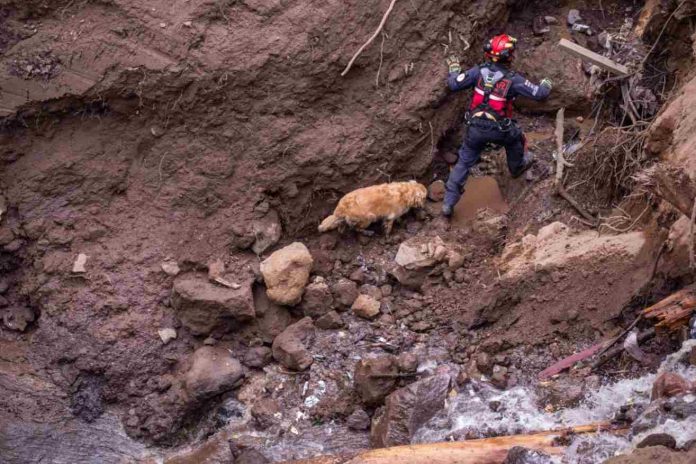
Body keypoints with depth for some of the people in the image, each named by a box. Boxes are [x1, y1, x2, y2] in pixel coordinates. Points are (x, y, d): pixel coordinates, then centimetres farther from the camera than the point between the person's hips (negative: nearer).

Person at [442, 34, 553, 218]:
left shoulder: (479, 71, -10)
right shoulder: (513, 79, -15)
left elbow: (454, 85, -8)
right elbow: (539, 94, -10)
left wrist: (454, 69, 13)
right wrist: (546, 85, 14)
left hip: (475, 128, 2)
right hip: (499, 130, -2)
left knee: (464, 162, 12)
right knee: (514, 138, 33)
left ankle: (448, 203, 8)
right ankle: (517, 167, 58)